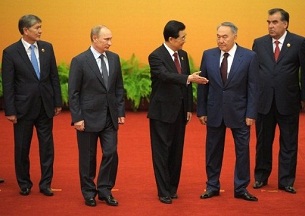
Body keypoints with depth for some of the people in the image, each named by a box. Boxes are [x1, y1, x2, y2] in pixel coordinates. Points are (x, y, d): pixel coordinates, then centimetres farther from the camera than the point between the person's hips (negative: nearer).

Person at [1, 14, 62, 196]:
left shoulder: (47, 48, 3)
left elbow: (54, 77, 7)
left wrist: (58, 102, 5)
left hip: (45, 106, 3)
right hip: (23, 108, -3)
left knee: (47, 147, 7)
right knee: (22, 148, 8)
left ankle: (46, 183, 18)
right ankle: (24, 184, 23)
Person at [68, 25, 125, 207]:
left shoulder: (114, 58, 5)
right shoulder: (79, 61, -10)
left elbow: (119, 88, 10)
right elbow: (73, 93, -9)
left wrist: (121, 112, 5)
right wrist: (77, 118, -13)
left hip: (110, 117, 4)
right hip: (89, 117, -4)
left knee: (111, 154, 1)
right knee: (88, 157, 6)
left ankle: (104, 190, 15)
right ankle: (89, 192, 20)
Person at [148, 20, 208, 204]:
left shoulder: (183, 55, 8)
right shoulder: (156, 56, -14)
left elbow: (186, 83, 12)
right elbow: (166, 75, -32)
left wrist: (189, 108, 9)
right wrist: (189, 78, -44)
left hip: (179, 111, 7)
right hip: (162, 112, -7)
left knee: (177, 151, 11)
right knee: (162, 152, 0)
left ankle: (173, 188, 21)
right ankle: (164, 191, 5)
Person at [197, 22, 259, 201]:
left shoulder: (249, 56, -7)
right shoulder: (208, 55, 1)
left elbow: (253, 87, -6)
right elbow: (202, 85, 4)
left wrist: (251, 114, -10)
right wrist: (201, 111, 1)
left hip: (239, 112, -2)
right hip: (214, 111, 2)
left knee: (242, 150, 4)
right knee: (213, 150, 10)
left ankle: (241, 188, 15)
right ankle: (212, 186, 22)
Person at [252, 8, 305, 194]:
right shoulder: (259, 43, 5)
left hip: (288, 101, -2)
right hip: (264, 101, 2)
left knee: (288, 143, 6)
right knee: (263, 142, 12)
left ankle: (286, 181, 15)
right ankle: (261, 177, 25)